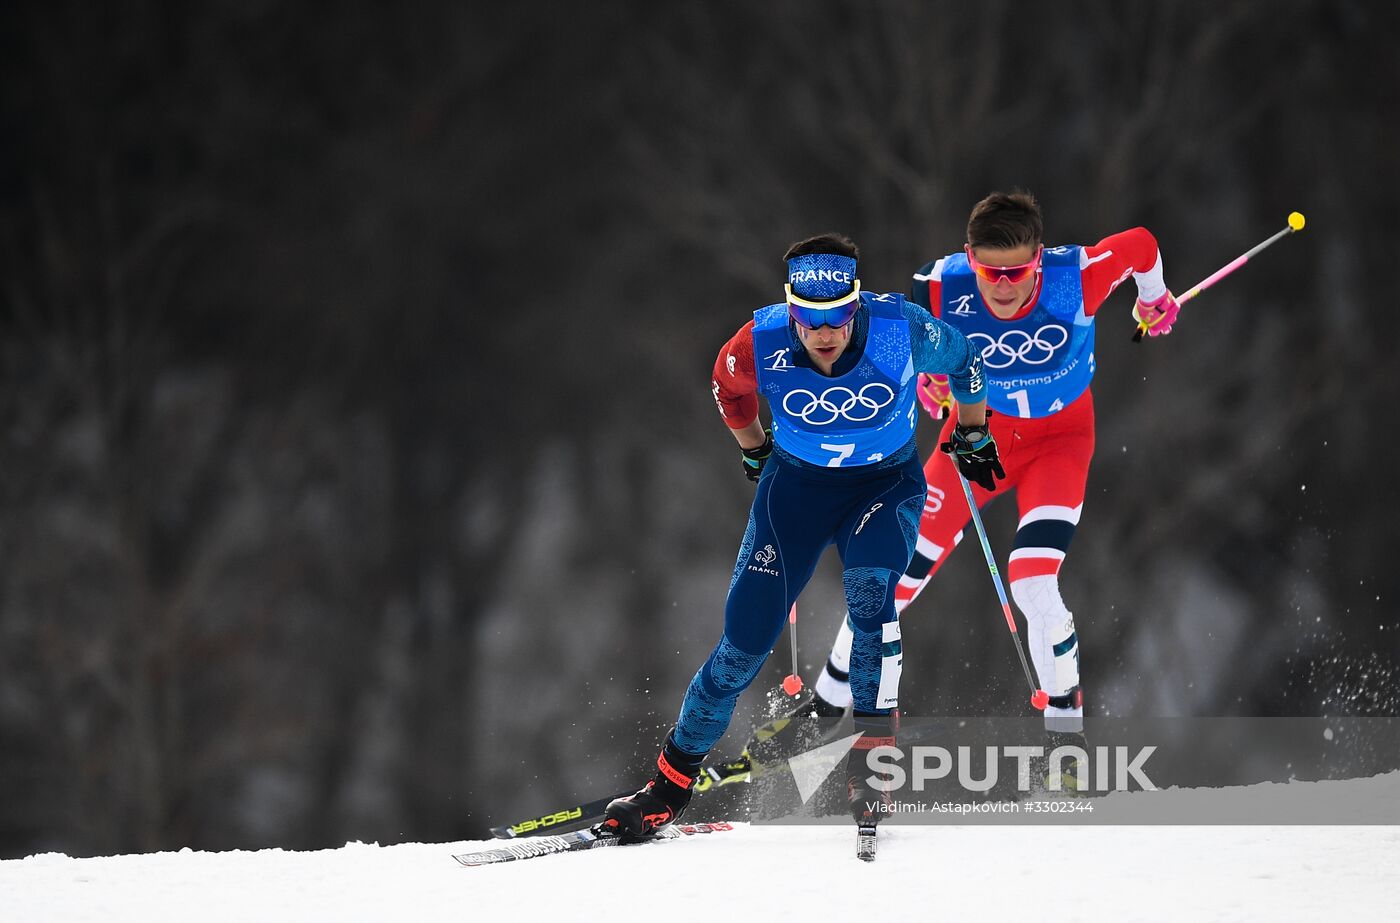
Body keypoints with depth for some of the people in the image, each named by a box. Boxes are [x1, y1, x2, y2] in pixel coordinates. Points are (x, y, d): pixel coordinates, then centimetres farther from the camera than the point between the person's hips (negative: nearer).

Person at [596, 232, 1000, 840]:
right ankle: (672, 781, 12)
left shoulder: (902, 329, -27)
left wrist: (973, 437, 11)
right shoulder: (761, 343, -24)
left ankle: (871, 757, -22)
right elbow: (728, 387, 2)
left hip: (886, 485, -1)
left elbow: (962, 360, -3)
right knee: (745, 641, -4)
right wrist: (753, 450, 18)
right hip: (796, 484, 1)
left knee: (869, 593, -31)